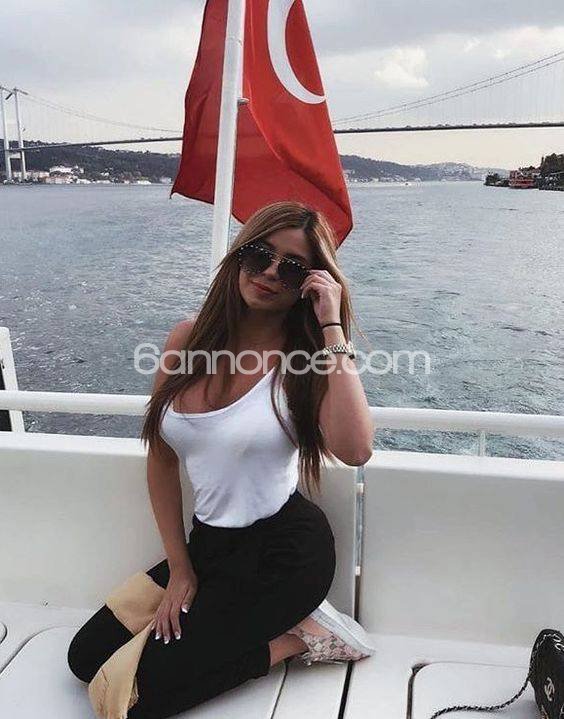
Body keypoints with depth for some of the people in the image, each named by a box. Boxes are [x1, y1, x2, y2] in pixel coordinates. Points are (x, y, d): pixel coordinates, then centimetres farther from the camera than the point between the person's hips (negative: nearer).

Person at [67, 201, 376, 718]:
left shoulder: (309, 357, -13)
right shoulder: (190, 339, -3)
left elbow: (354, 451, -34)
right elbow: (162, 457, 3)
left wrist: (332, 328, -28)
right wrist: (179, 567, 3)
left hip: (286, 551, -6)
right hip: (209, 542, 6)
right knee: (87, 658, 9)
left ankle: (297, 637, 8)